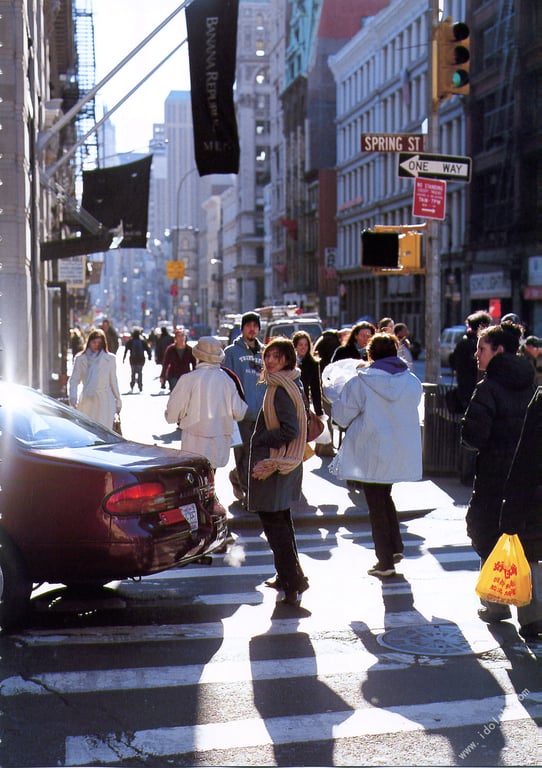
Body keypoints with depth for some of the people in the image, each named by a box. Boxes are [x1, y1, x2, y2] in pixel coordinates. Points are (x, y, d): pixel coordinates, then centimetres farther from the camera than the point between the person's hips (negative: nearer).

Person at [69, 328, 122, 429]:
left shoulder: (110, 359, 3)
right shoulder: (80, 358, 2)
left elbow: (113, 381, 9)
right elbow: (74, 379, 1)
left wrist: (118, 401, 12)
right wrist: (73, 397, -16)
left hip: (104, 401, -1)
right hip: (86, 401, 1)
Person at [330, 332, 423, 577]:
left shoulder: (361, 382, -14)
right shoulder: (412, 382, -2)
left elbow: (342, 414, -8)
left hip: (371, 452, -4)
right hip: (401, 452, 4)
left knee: (376, 504, 7)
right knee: (385, 496, 26)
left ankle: (385, 561, 10)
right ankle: (395, 546, 21)